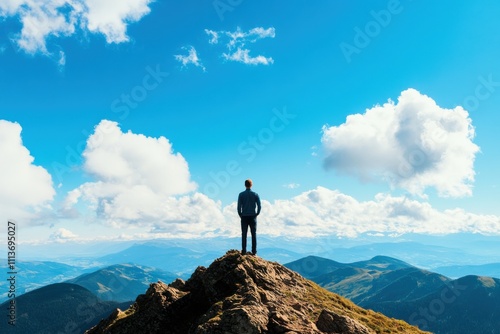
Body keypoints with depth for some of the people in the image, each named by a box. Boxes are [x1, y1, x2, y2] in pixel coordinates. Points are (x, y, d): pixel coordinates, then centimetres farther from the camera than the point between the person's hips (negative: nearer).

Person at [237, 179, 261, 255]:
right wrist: (256, 214, 8)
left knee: (244, 234, 4)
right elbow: (259, 206, -4)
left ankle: (244, 251, 3)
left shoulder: (241, 194, -3)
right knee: (254, 234, 5)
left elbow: (239, 206, -5)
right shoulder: (255, 194, -1)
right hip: (253, 217, 0)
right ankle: (254, 251, 5)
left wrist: (240, 215, 7)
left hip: (244, 217, 0)